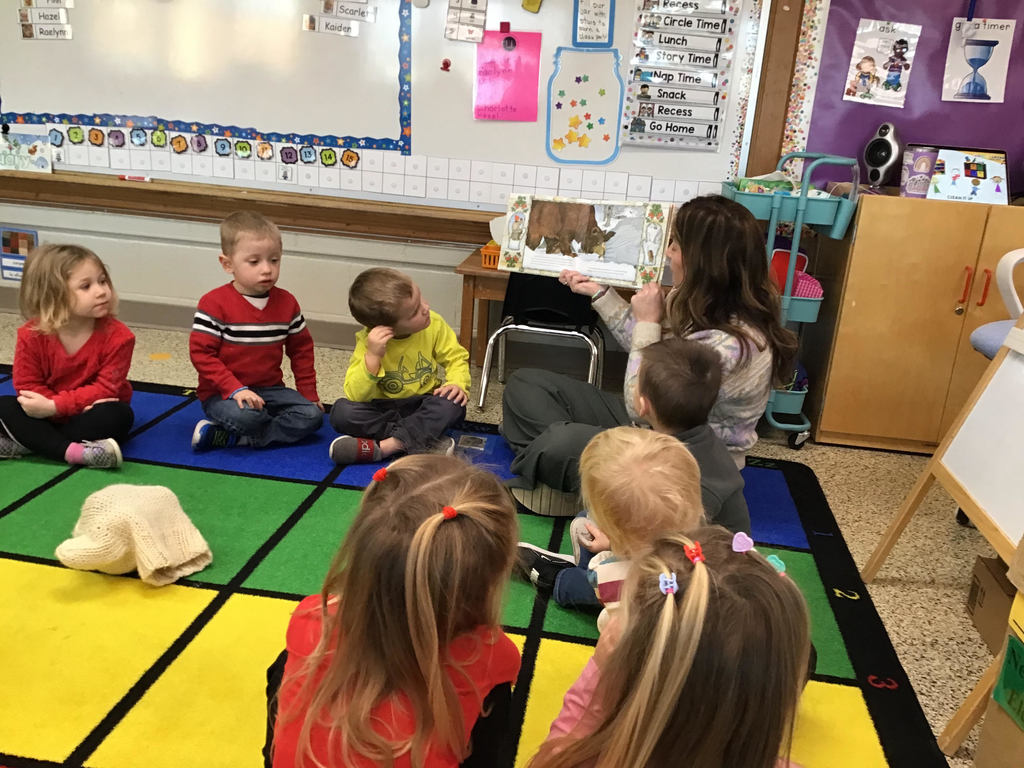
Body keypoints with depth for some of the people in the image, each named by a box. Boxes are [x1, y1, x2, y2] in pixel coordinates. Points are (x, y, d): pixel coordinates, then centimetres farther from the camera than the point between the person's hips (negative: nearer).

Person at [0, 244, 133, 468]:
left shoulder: (118, 336, -18)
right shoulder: (32, 335, -11)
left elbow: (106, 388, -19)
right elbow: (27, 384, -9)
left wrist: (54, 406, -29)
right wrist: (78, 405, -24)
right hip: (50, 416, 2)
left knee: (118, 414, -32)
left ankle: (21, 445, -27)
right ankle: (74, 452, -36)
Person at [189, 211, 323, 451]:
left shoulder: (287, 303, 5)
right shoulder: (215, 303, -10)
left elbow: (301, 349, 14)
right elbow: (201, 352, -13)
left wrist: (309, 394, 7)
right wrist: (235, 389, -23)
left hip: (270, 389, 6)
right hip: (223, 394, -6)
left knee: (313, 415, -16)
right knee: (246, 416, -38)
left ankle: (228, 438, -15)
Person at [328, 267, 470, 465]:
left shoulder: (434, 325, -15)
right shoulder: (370, 341, -20)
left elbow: (456, 358, -2)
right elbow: (356, 396, -26)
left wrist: (457, 384, -23)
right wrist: (373, 356, -39)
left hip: (423, 405, 1)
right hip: (384, 408, -1)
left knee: (453, 404, -29)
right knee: (342, 412, -27)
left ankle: (384, 446, -29)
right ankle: (425, 440, -28)